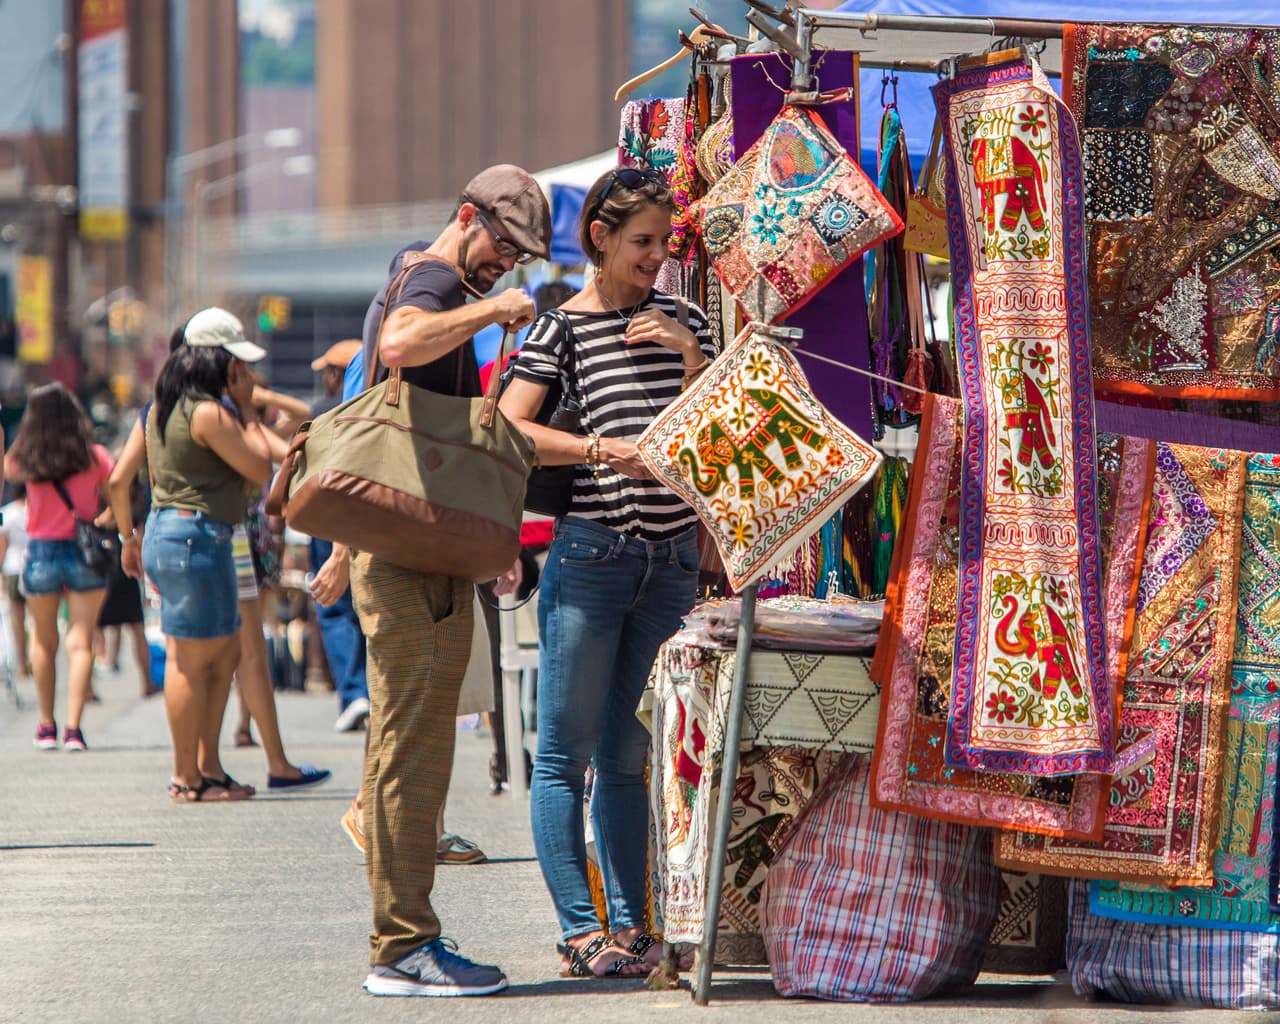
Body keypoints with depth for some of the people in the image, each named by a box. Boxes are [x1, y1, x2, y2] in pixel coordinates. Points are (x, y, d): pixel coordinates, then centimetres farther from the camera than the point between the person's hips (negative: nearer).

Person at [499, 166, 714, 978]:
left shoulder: (681, 318, 12)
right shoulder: (562, 327, -2)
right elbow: (506, 431, -10)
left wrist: (691, 354, -5)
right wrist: (601, 448, -20)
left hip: (672, 558, 4)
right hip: (591, 553, -4)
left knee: (628, 756, 8)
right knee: (566, 753, -4)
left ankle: (630, 927, 9)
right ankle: (581, 930, -3)